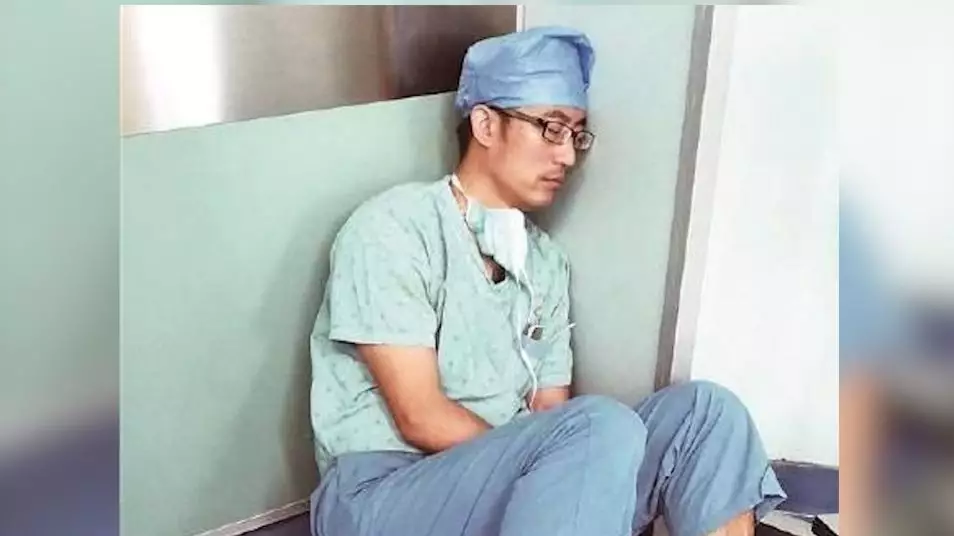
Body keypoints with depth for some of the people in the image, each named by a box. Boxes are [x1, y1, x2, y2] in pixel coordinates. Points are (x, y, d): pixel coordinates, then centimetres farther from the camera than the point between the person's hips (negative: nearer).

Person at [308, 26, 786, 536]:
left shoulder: (546, 261, 13)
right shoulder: (395, 227, -8)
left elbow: (550, 413, 8)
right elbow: (421, 420, -15)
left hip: (505, 488, 7)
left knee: (704, 412, -12)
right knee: (602, 431, -31)